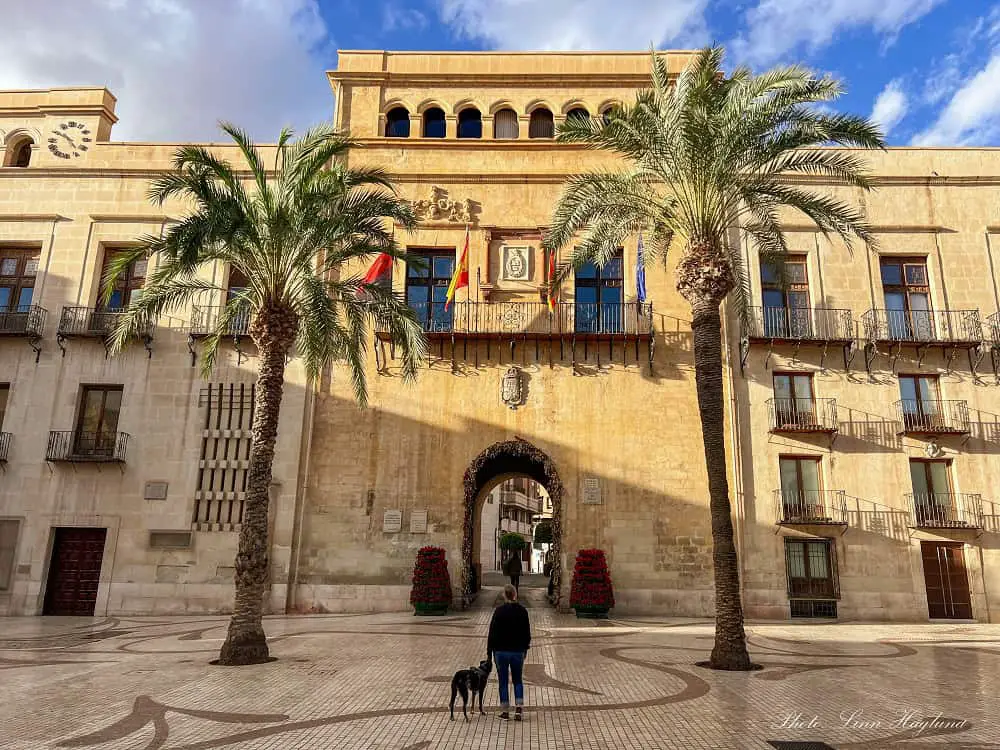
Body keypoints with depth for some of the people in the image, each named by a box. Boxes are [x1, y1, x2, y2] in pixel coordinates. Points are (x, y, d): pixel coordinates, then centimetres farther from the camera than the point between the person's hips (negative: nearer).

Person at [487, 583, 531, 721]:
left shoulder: (499, 611, -12)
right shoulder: (522, 611, -2)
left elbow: (492, 632, -9)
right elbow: (527, 632, 5)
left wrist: (489, 651, -2)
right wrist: (525, 648, 18)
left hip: (501, 651, -2)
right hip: (518, 651, 2)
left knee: (503, 681, 10)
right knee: (517, 680, 16)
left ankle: (505, 711, 13)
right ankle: (519, 707, 2)